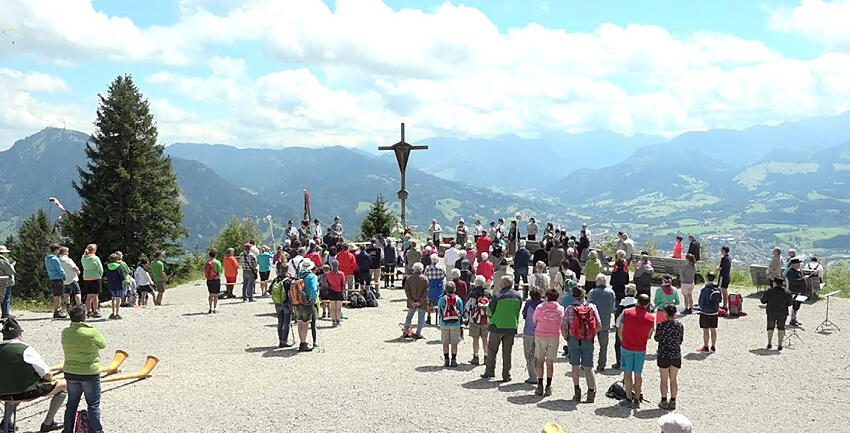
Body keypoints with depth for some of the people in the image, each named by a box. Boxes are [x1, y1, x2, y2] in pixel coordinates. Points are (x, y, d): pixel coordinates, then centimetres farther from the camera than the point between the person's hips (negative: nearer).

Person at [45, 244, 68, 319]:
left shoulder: (46, 257, 8)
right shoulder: (54, 259, -19)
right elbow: (60, 269, -14)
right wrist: (64, 276, 2)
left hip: (52, 278, 9)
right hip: (58, 278, -9)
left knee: (56, 296, 17)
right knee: (57, 297, -3)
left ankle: (59, 310, 25)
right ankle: (56, 313, 1)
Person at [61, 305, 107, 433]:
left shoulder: (65, 332, -7)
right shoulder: (91, 332, -21)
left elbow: (67, 347, 7)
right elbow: (103, 344, -4)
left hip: (70, 374, 5)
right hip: (90, 373, -5)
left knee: (72, 404, 19)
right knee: (93, 405, 9)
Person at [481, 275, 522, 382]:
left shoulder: (498, 296, -14)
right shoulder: (518, 296, 0)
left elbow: (489, 311, -5)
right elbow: (518, 311, 10)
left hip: (497, 326, -4)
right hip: (512, 327, 4)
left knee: (492, 350, 11)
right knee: (507, 352, 10)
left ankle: (489, 371, 12)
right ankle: (506, 375, 10)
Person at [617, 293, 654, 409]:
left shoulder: (626, 313, -9)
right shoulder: (650, 318, -6)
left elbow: (620, 331, -3)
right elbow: (649, 336, 2)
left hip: (627, 347, -1)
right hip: (641, 349, 1)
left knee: (627, 373, 6)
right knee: (638, 374, 10)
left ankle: (629, 398, 8)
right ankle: (637, 400, 14)